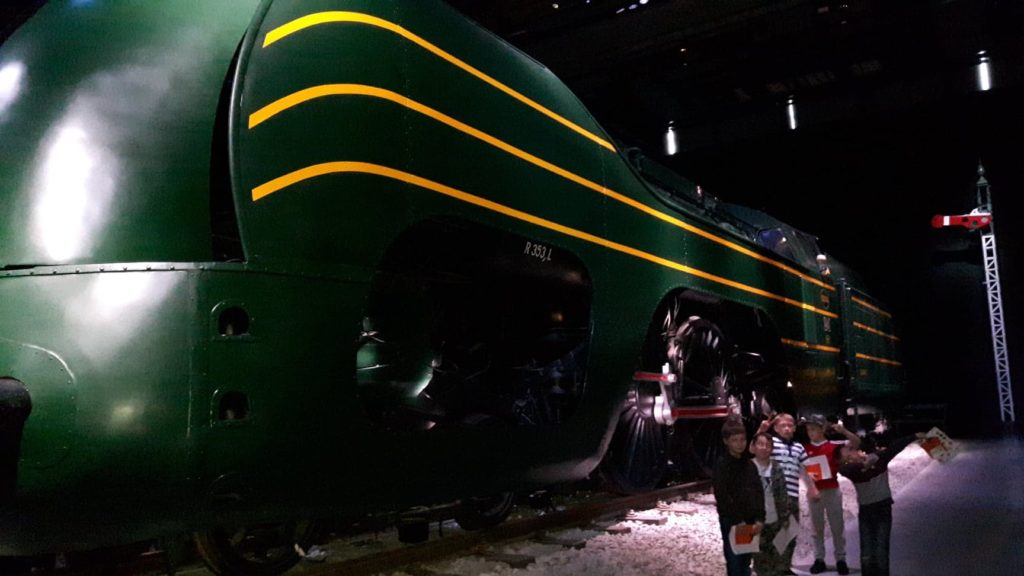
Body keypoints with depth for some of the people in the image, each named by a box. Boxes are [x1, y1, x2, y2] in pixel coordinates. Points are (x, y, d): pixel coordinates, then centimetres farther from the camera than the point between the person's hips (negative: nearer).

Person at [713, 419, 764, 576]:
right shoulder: (722, 465, -9)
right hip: (731, 523, -6)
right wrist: (738, 521, -15)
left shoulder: (749, 465, 10)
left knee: (745, 563, 13)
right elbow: (723, 497, -14)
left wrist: (759, 519, -5)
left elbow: (758, 492, 6)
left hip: (750, 522, 6)